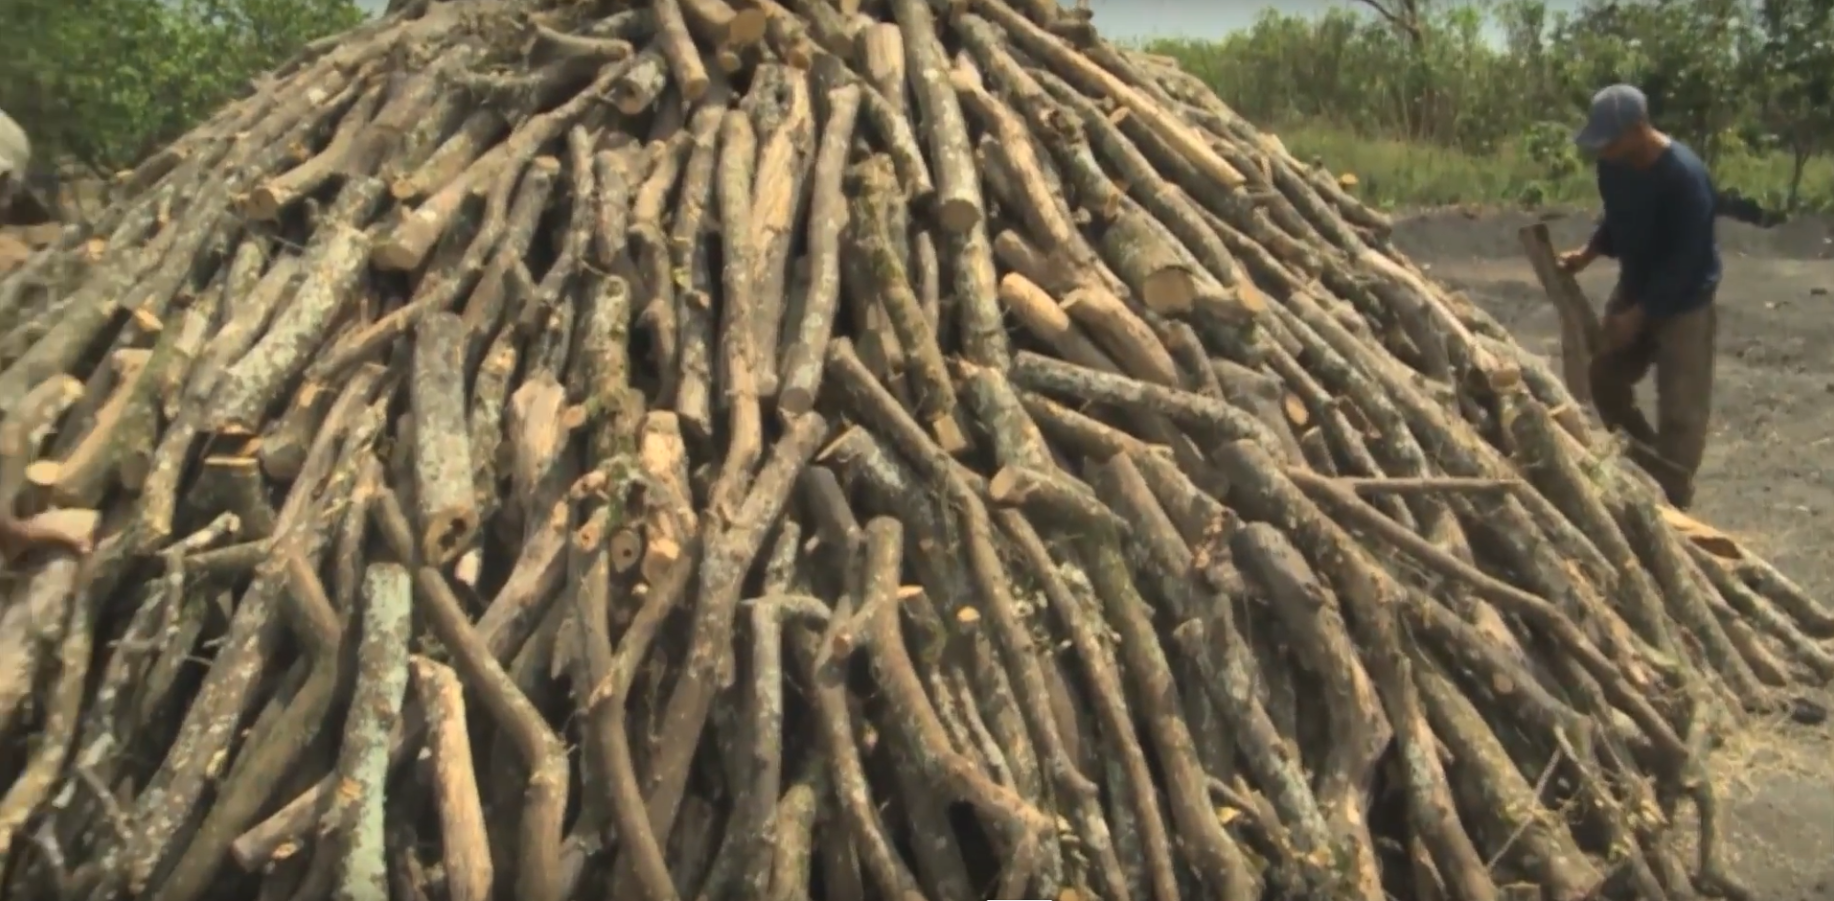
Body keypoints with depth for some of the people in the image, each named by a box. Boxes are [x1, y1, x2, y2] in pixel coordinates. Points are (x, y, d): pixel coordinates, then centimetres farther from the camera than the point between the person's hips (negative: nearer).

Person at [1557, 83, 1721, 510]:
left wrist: (1639, 314, -25)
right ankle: (1647, 466, 35)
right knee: (1603, 377, 16)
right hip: (1634, 289, 8)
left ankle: (1671, 500, 11)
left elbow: (1684, 261, -26)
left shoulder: (1685, 176, -30)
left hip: (1682, 304, -8)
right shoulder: (1614, 165, -8)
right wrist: (1588, 253, -7)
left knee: (1680, 411, -2)